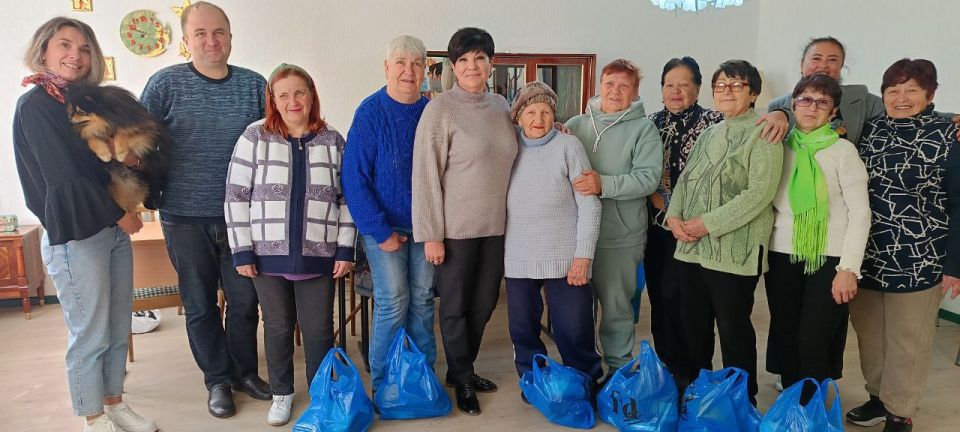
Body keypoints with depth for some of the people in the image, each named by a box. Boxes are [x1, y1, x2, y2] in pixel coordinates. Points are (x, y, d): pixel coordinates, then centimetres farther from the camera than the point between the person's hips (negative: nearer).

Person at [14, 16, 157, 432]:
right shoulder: (34, 105, -7)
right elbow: (65, 176, -13)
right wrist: (119, 214, -8)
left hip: (114, 228, 7)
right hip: (74, 236, -7)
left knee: (118, 328, 13)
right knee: (90, 334, 2)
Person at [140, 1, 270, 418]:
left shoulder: (254, 84, 2)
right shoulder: (166, 83, -3)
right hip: (185, 216, -1)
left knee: (245, 299, 9)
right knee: (199, 303, 10)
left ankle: (244, 371, 29)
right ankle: (217, 380, 26)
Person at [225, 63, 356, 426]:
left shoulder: (333, 140, 2)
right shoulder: (255, 137, -2)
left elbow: (347, 198, 4)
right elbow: (236, 196, -3)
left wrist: (345, 250, -2)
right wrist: (241, 251, -6)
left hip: (318, 256, 1)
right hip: (268, 254, 0)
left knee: (319, 328, 8)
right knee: (277, 327, 13)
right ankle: (281, 393, 33)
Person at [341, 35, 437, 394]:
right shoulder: (371, 113, -11)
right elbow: (354, 178, -12)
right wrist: (380, 231, -14)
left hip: (424, 224, 4)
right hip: (385, 226, -4)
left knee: (423, 299, 10)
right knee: (393, 302, -3)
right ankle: (383, 383, 16)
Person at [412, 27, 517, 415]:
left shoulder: (501, 105, 7)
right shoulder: (441, 109, -11)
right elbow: (426, 175, -13)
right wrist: (431, 234, -15)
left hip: (496, 225, 6)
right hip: (456, 227, -5)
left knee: (484, 303, 15)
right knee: (455, 306, 9)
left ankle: (464, 369, 35)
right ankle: (462, 380, 28)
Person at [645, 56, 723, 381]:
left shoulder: (712, 121, -2)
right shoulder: (652, 122, 11)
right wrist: (659, 200, -4)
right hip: (656, 222, 5)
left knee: (674, 296, -8)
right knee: (657, 294, 9)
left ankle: (681, 372, 9)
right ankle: (662, 366, 24)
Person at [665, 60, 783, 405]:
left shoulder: (762, 134, -6)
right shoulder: (708, 134, 16)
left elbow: (759, 193, -16)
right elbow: (684, 180, 15)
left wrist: (707, 223, -18)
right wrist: (674, 216, -4)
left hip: (734, 251, -7)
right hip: (691, 247, 7)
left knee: (734, 329, 3)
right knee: (694, 325, 15)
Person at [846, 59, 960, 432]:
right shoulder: (870, 129, 6)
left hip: (917, 258, -4)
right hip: (865, 255, 4)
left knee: (907, 340, 8)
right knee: (868, 332, 15)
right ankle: (878, 397, 34)